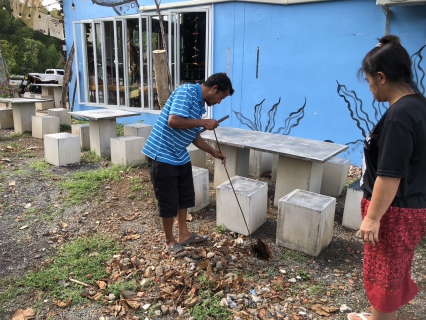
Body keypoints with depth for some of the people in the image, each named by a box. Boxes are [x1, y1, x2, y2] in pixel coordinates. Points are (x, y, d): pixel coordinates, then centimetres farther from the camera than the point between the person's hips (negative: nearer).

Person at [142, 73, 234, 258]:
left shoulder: (200, 104, 11)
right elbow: (173, 121, -29)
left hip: (180, 156, 10)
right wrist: (203, 123, -19)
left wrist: (214, 152, 16)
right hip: (162, 156, -10)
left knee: (185, 196, 18)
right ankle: (170, 241, 21)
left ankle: (183, 234, 35)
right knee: (168, 200, 2)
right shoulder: (186, 92, -16)